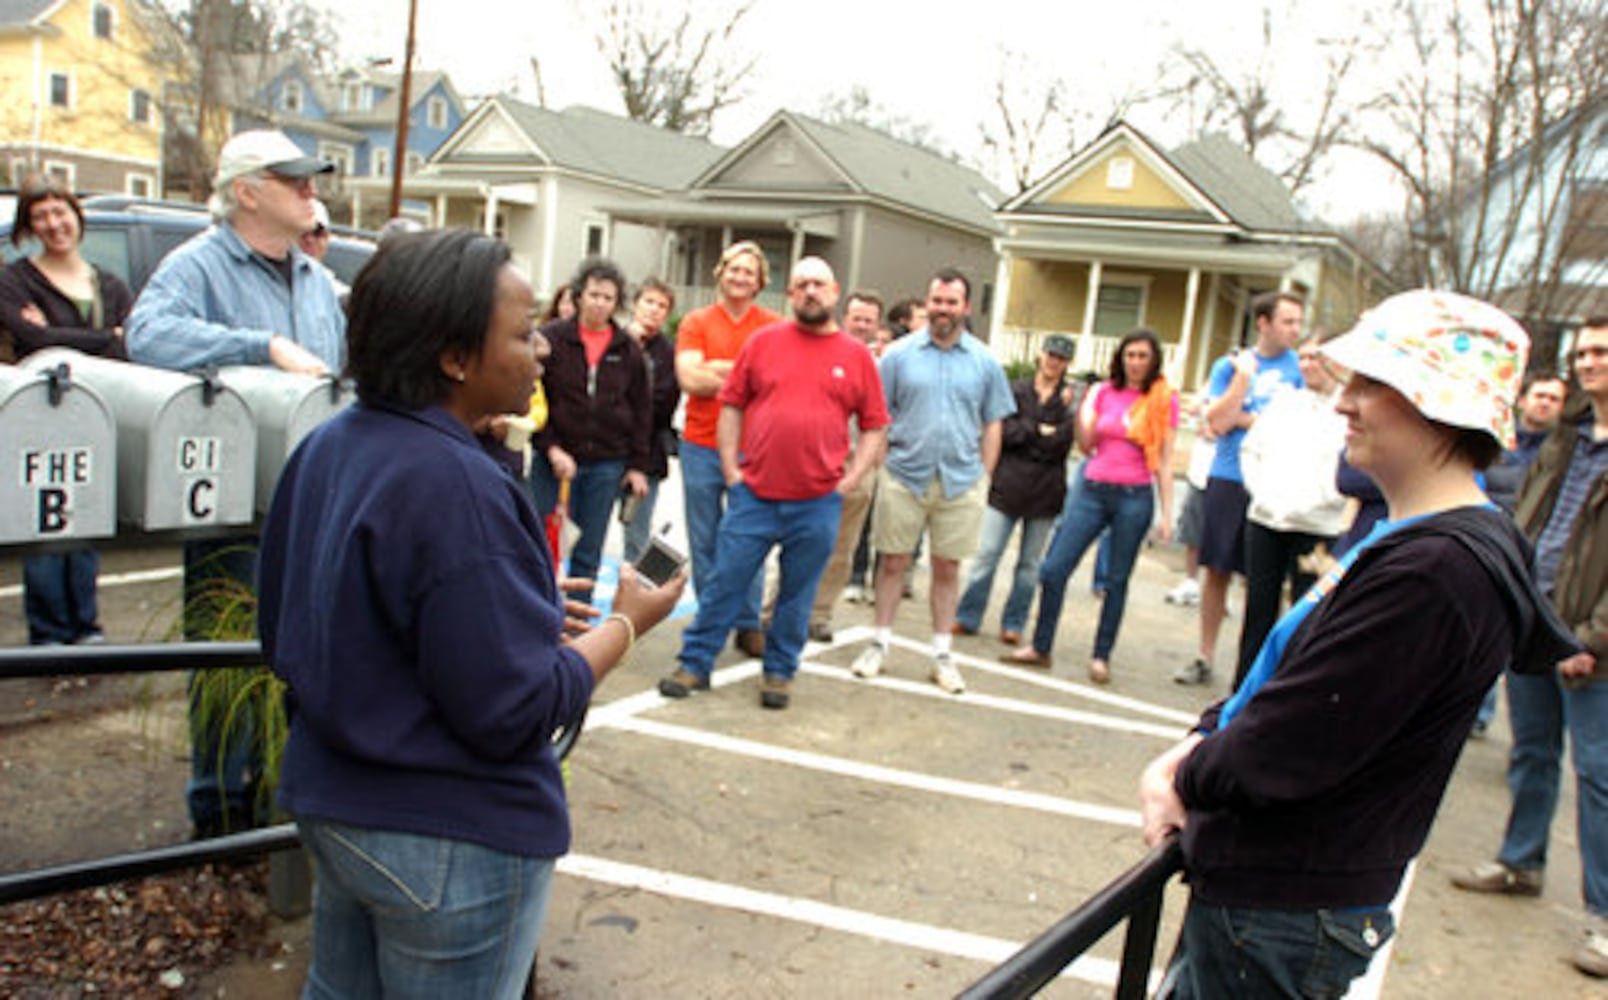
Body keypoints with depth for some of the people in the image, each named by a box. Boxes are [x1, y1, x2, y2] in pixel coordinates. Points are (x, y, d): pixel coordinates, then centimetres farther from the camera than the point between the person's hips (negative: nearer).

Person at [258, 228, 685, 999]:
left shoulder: (326, 448, 1)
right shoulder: (454, 485, -27)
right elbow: (513, 711, -24)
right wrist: (625, 622, -9)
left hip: (326, 798, 9)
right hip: (453, 838, -8)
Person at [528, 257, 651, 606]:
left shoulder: (628, 350, 7)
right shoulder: (552, 338, -2)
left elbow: (642, 410, 10)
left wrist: (637, 465, 6)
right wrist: (550, 448, -12)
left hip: (606, 465, 2)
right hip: (555, 460, -2)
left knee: (588, 556, 8)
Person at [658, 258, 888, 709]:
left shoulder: (856, 355, 5)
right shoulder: (763, 342, 5)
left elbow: (875, 426, 7)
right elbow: (732, 405, 8)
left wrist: (849, 481, -1)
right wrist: (731, 469, 1)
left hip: (817, 503, 0)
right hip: (755, 494, 0)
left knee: (797, 594, 10)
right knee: (724, 582, 5)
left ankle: (779, 672, 25)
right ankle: (695, 664, 18)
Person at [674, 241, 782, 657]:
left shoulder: (774, 327, 4)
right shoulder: (696, 322, 4)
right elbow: (689, 378, -9)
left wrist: (717, 369, -12)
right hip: (702, 447, 1)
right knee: (704, 541, 7)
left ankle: (748, 625, 14)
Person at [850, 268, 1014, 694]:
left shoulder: (985, 362, 5)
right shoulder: (899, 354, 1)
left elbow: (992, 425, 8)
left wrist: (983, 478, 3)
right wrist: (882, 462, -5)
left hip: (961, 482, 1)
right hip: (903, 478, -1)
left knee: (947, 569, 9)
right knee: (893, 562, 6)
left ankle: (942, 655, 20)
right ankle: (880, 644, 21)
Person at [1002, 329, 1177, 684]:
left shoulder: (1164, 401, 1)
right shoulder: (1103, 392, 8)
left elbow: (1164, 461, 1)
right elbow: (1087, 445, 9)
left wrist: (1167, 514, -3)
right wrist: (1082, 412, -8)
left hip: (1135, 497, -3)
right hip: (1093, 490, 3)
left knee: (1117, 580, 4)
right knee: (1053, 568, -3)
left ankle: (1101, 657, 17)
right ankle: (1040, 647, 10)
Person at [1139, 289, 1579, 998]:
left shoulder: (1434, 570, -26)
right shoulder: (1411, 539, 8)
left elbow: (1280, 754, -25)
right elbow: (1287, 684, 14)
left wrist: (1185, 781, -7)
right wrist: (1200, 742, 0)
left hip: (1282, 923, -9)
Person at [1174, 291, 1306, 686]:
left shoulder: (1299, 366, 4)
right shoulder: (1230, 365, 5)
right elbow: (1217, 423, -7)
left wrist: (1246, 419, -7)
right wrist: (1244, 375, -9)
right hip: (1228, 480, 1)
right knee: (1217, 571, 8)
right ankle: (1205, 657, 20)